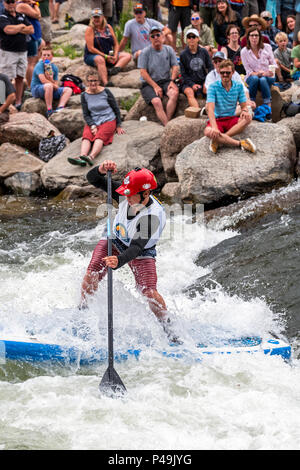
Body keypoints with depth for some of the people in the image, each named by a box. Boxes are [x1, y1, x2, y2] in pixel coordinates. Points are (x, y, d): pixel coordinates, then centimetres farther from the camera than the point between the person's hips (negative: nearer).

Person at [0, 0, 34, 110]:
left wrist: (16, 29, -8)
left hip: (22, 52, 6)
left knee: (20, 78, 7)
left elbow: (31, 30, 3)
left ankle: (18, 103, 13)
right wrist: (21, 26, -6)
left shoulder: (22, 16, 14)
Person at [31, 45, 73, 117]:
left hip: (51, 90, 7)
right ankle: (49, 111, -32)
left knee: (68, 90, -6)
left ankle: (60, 108, -31)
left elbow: (56, 86, 0)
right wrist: (54, 85, -13)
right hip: (36, 89, -7)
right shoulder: (39, 65, -11)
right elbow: (43, 80, -24)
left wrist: (50, 79, -20)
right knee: (49, 86, -38)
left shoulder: (54, 67, 6)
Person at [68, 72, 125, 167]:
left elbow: (116, 109, 9)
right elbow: (86, 114, 6)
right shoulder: (84, 95, 6)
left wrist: (118, 126, 8)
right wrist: (93, 126, -11)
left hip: (108, 121, -3)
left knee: (99, 136, -33)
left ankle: (91, 157, -60)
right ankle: (81, 157, -56)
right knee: (86, 136, -29)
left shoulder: (106, 92, 1)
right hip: (93, 122, 3)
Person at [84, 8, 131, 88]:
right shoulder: (90, 29, -7)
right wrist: (105, 56, -17)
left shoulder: (108, 27, 9)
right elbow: (91, 48, -14)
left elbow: (116, 44, 12)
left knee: (127, 56, -9)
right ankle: (105, 83, -51)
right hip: (92, 56, -6)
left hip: (108, 55, 6)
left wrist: (115, 56, -7)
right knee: (100, 59, -41)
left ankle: (114, 69, -38)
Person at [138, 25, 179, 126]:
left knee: (174, 93, -30)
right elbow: (143, 73, -7)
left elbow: (175, 67, 8)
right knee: (156, 101, -31)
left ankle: (167, 120, -32)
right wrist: (155, 86, -14)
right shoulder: (145, 52, -1)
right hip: (149, 84, -3)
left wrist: (172, 81, -10)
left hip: (166, 81, 3)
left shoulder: (169, 50, 10)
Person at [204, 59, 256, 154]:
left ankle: (218, 140, -31)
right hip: (216, 120, -3)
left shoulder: (238, 86, 3)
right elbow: (210, 109, -19)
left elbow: (244, 106, 5)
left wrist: (244, 111, -24)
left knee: (247, 118, -30)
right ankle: (240, 143, -35)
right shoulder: (213, 87, -8)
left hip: (231, 119, 3)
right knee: (208, 132, -38)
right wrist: (214, 127, -35)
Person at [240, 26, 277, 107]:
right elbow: (248, 70, -4)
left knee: (263, 80, -35)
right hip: (251, 77, 0)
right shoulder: (244, 52, -4)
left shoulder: (267, 47, 0)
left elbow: (273, 64, 3)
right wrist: (258, 73, -24)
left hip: (267, 77, 0)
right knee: (254, 78, -36)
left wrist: (272, 72, -20)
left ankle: (268, 106, -35)